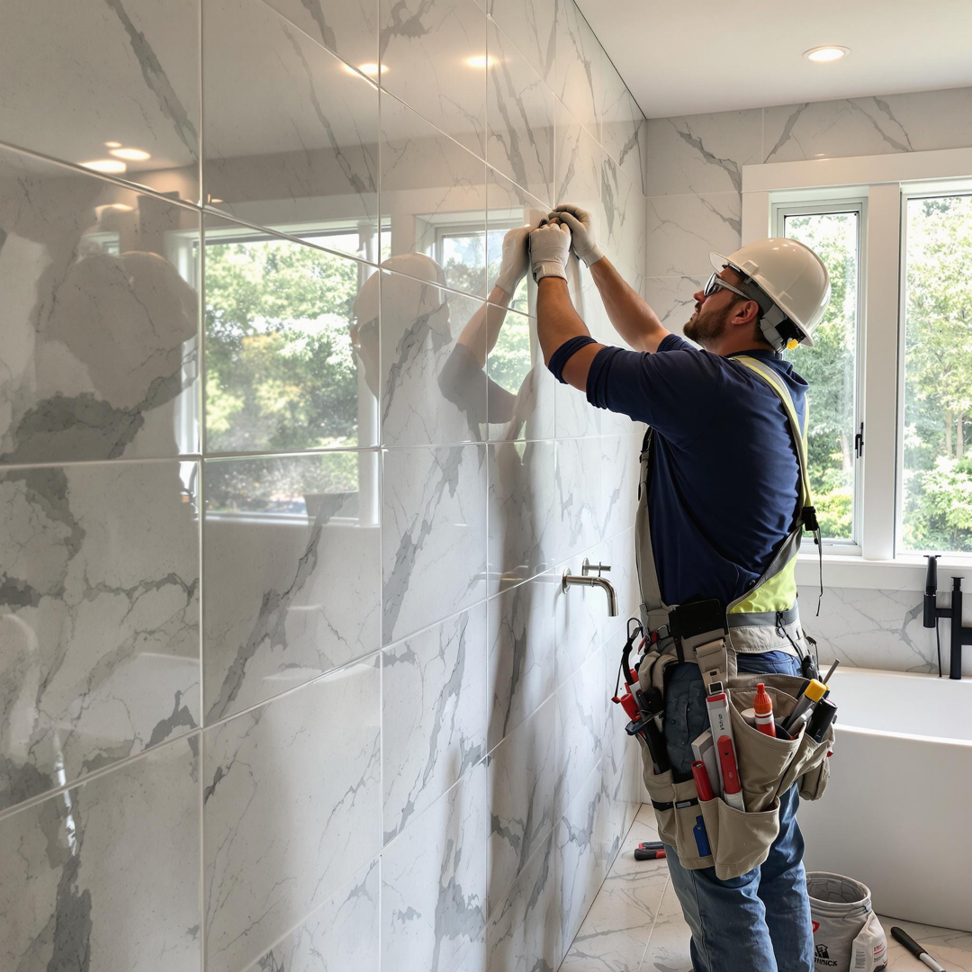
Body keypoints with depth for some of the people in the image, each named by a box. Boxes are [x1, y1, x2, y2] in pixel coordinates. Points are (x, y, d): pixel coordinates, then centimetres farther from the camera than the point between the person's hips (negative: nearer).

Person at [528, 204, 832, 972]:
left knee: (718, 881, 3)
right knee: (776, 864, 21)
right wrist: (595, 257, 27)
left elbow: (572, 357, -12)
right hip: (776, 651, 10)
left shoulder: (713, 387, -19)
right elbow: (652, 339, 23)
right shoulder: (774, 387, 10)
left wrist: (551, 267, 6)